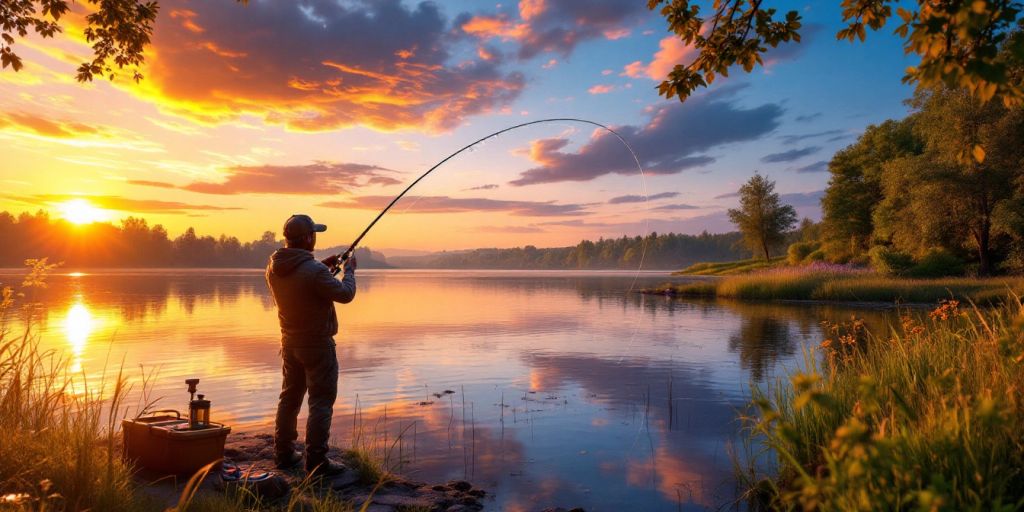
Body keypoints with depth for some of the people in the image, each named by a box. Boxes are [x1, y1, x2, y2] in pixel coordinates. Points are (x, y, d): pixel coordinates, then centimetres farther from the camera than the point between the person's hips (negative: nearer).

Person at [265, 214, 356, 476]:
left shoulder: (274, 268, -1)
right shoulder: (314, 271, -25)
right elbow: (345, 294, -16)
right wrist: (349, 270, 0)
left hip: (290, 344, 8)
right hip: (317, 345, -8)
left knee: (289, 397, 19)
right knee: (321, 402, 1)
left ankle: (284, 453, 28)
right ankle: (316, 460, 4)